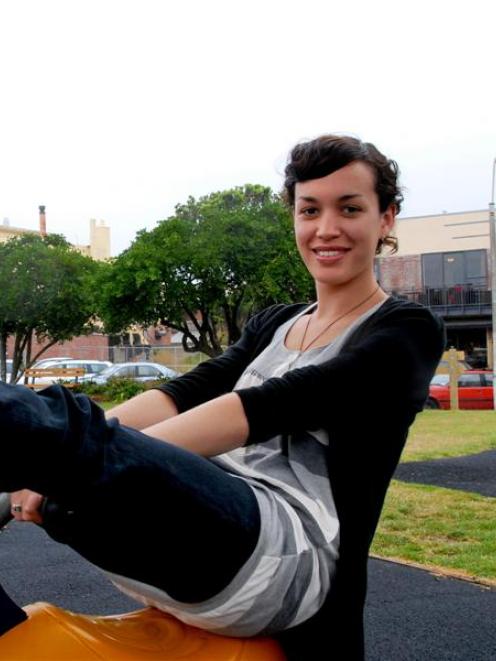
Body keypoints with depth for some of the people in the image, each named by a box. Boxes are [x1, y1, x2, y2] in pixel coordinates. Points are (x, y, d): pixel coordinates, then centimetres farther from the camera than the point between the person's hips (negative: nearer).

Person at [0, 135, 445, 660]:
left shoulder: (407, 333, 2)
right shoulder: (272, 325, 23)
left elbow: (273, 405, -15)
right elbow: (188, 391, 3)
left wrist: (86, 450, -27)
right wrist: (59, 457, -17)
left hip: (290, 553, -7)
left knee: (90, 454, -37)